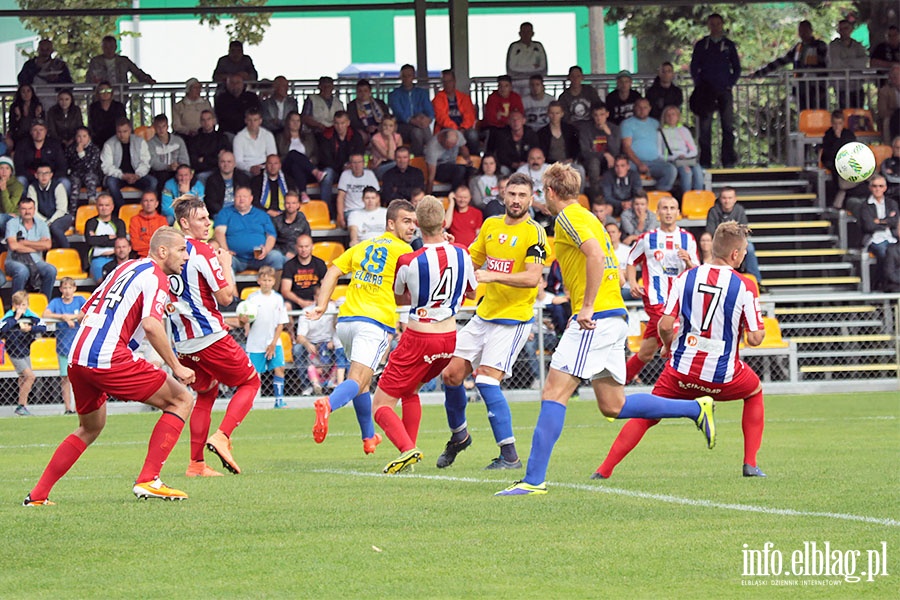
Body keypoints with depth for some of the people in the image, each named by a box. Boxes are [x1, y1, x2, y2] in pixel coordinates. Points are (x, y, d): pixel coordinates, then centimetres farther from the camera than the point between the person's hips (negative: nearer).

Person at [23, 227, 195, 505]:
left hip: (77, 358, 9)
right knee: (181, 400, 0)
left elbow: (87, 311, 26)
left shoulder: (126, 268, 23)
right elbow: (151, 326, -17)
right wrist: (176, 367, -11)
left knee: (89, 429, 29)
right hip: (109, 359, -9)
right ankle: (148, 480, -7)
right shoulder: (156, 276, -3)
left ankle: (37, 495, 24)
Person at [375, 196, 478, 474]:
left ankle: (407, 448, -23)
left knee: (381, 405, 1)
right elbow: (472, 292, 14)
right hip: (450, 338, 6)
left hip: (418, 339, -6)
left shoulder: (408, 262, -17)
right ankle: (410, 447, 23)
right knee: (410, 390, 30)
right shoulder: (462, 255, -5)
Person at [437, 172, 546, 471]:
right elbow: (471, 261, 23)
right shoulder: (490, 225, 10)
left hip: (513, 319, -7)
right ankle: (459, 435, 29)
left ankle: (509, 455, -13)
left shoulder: (534, 233, -12)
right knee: (451, 374, 5)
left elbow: (532, 278, -23)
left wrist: (493, 276, -33)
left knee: (487, 380, -18)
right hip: (483, 314, 7)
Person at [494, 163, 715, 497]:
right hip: (613, 317, 10)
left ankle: (534, 479, -17)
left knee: (554, 394, -12)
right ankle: (697, 409, 13)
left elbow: (596, 256, -23)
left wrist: (587, 307, -22)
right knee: (613, 407, 12)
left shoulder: (569, 217, -7)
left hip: (595, 319, -10)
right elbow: (605, 261, 27)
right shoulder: (586, 217, 23)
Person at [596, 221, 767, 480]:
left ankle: (604, 470, 2)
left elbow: (665, 325, -5)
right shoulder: (744, 286, -8)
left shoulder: (685, 278, -1)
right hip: (723, 376, -1)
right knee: (755, 391, 29)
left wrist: (668, 347, 17)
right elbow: (755, 338, -8)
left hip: (681, 370, 1)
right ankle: (750, 464, 21)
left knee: (645, 417, 13)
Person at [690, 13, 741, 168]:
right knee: (705, 128, -4)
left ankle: (728, 161, -5)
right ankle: (705, 162, -2)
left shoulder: (729, 45, 12)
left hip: (724, 91, 0)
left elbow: (737, 68, 13)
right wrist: (699, 85, -5)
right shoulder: (701, 45, 11)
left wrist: (730, 84, -1)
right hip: (706, 91, 0)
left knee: (728, 126, -6)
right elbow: (694, 67, 9)